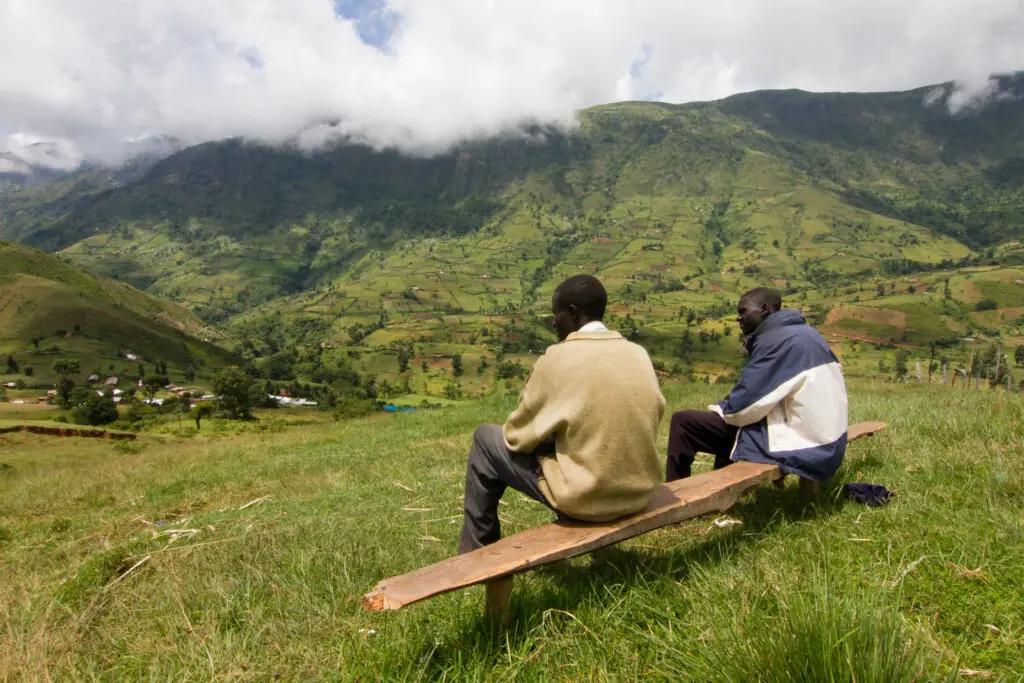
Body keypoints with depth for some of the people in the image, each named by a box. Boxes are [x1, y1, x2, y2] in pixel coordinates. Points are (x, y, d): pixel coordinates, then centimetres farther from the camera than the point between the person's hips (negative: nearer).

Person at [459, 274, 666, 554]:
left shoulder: (558, 359, -15)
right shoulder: (640, 355, 2)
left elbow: (518, 435, -7)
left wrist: (544, 432, 18)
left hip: (586, 497, -6)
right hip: (640, 492, 7)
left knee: (486, 439, 10)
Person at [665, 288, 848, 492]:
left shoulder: (777, 339, -16)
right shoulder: (804, 333, 13)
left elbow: (744, 405, -18)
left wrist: (716, 409, 1)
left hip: (795, 445, -10)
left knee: (683, 422, -8)